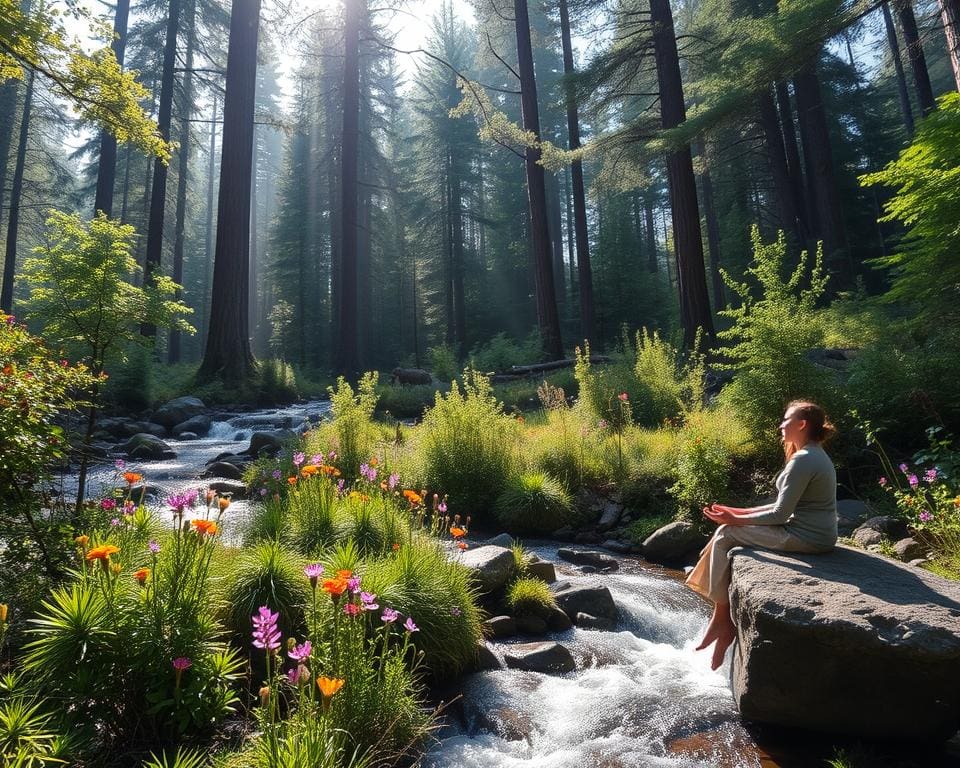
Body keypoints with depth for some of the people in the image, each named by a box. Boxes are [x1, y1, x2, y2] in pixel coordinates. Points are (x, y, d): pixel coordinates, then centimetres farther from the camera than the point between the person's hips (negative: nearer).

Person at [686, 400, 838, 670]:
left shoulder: (803, 460, -19)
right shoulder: (814, 455, 13)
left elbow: (780, 514, -21)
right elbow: (786, 506, 16)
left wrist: (736, 520, -11)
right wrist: (741, 512, 10)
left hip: (806, 538, -10)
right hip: (813, 533, 10)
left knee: (725, 535, -6)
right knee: (729, 531, 8)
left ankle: (722, 619, 6)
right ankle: (725, 622, 10)